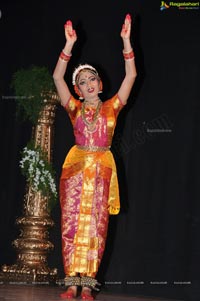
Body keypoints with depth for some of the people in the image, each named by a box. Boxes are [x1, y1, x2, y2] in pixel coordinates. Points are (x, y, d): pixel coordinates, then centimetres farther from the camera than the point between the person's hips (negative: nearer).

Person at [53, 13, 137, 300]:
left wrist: (126, 41, -6)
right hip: (76, 169, 1)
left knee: (96, 227, -3)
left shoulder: (111, 106, 10)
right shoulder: (75, 108, 10)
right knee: (71, 225, -5)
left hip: (102, 171, 0)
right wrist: (69, 44, -9)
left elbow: (131, 75, 2)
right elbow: (57, 77, 0)